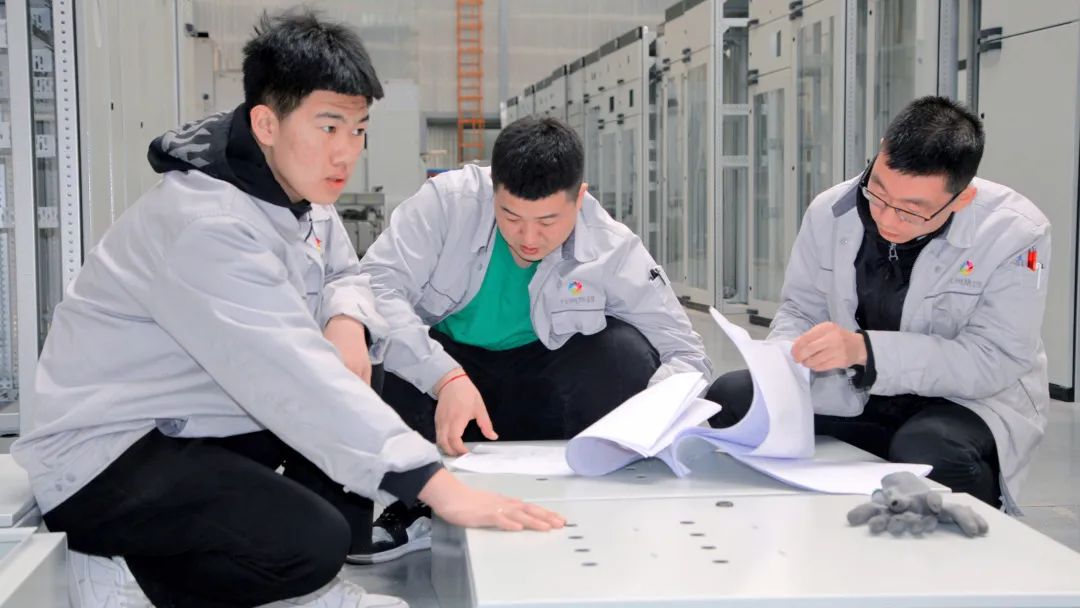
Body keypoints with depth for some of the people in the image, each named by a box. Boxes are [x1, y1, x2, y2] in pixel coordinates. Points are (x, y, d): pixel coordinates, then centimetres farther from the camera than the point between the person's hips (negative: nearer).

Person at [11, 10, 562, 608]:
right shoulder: (205, 225, -29)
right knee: (311, 543, -27)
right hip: (106, 450, -10)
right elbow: (295, 377, -37)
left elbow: (345, 275, 14)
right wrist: (440, 487, -40)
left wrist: (346, 321, -13)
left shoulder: (298, 186, -1)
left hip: (203, 419, 10)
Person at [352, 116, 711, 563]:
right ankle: (420, 507, -10)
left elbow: (686, 357, -13)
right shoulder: (449, 202, -21)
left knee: (627, 354, -28)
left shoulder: (612, 250, -17)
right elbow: (375, 286, -30)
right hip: (436, 367, 0)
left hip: (538, 384, 1)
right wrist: (446, 378, -43)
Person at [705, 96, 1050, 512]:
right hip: (853, 393, 4)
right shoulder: (831, 212, -8)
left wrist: (865, 349, -36)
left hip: (971, 398, -4)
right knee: (730, 398, -14)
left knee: (924, 453, -38)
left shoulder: (1015, 233, -20)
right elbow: (800, 310, 4)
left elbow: (993, 360, -24)